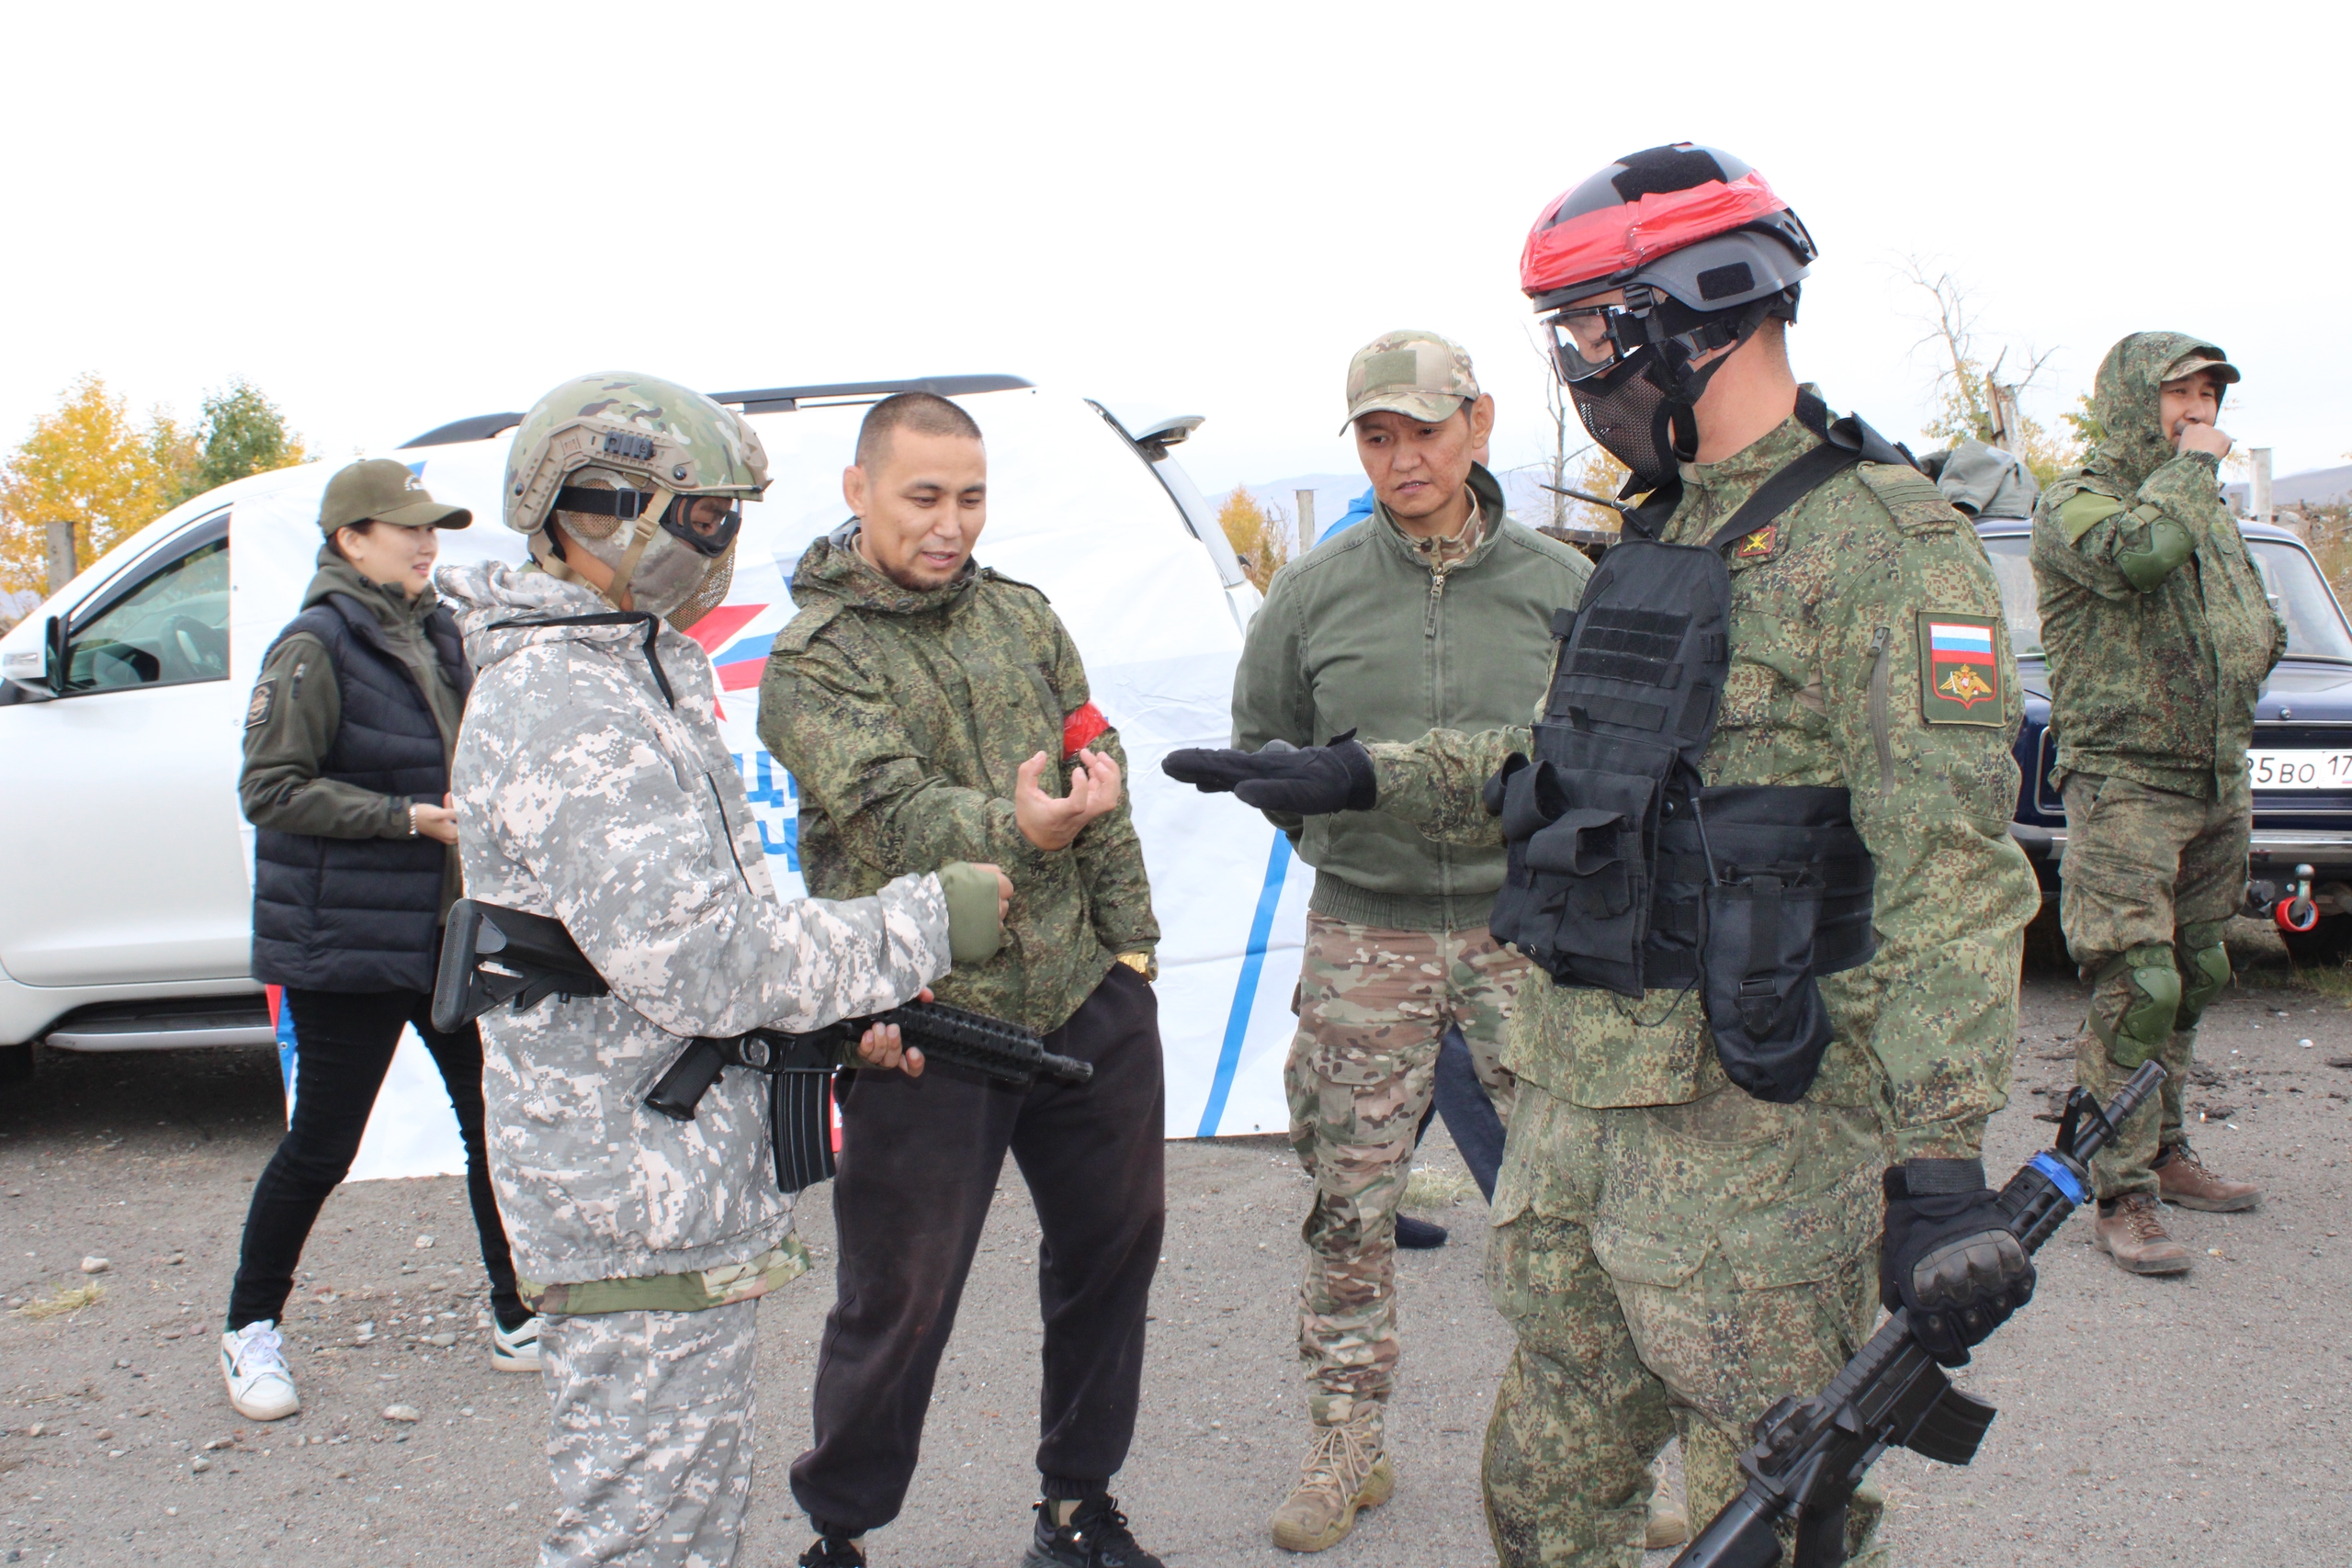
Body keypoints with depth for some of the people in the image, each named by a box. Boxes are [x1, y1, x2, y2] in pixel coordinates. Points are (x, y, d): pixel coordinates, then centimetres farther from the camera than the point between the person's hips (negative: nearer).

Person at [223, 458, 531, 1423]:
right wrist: (408, 817, -20)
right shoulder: (316, 647, -12)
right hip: (344, 941, -7)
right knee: (321, 1145, 3)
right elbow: (271, 788, -16)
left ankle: (518, 1322, 21)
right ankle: (250, 1332, 23)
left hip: (450, 932, 7)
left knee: (495, 1122, 8)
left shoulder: (436, 637, 10)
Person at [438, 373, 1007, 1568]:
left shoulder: (637, 676, 14)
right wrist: (923, 926, -19)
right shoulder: (560, 712, -20)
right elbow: (695, 959, -27)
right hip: (638, 1213, -11)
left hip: (681, 1196, 11)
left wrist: (843, 1012, 8)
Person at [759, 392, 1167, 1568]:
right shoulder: (812, 662, -8)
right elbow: (892, 807, -23)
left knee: (1112, 1250, 14)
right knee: (900, 1299, 3)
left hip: (1086, 1004, 6)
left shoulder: (1023, 617, 10)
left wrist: (1130, 939, 8)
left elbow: (1100, 776, 12)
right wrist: (1016, 830, -41)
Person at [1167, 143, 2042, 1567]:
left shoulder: (1884, 542, -15)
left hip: (1752, 1131, -8)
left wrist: (1942, 1161, -28)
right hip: (1576, 1098, 9)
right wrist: (1361, 775, 18)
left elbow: (1950, 870, -22)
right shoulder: (1666, 535, 14)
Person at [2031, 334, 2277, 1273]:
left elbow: (2261, 626, 29)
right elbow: (2140, 551, -31)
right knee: (2136, 992, -13)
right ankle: (2122, 1197, -8)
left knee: (2193, 980, 14)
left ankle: (2165, 1156, 27)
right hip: (2123, 781, -8)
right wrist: (2192, 464, -15)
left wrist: (2234, 677, 8)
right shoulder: (2077, 503, -8)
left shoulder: (2208, 511, 18)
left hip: (2215, 783, 8)